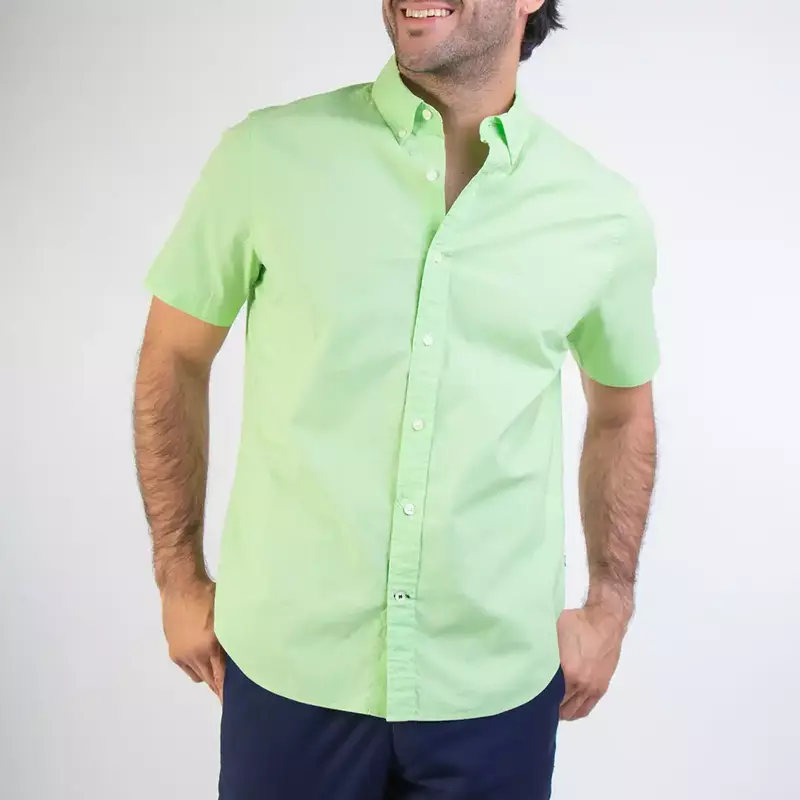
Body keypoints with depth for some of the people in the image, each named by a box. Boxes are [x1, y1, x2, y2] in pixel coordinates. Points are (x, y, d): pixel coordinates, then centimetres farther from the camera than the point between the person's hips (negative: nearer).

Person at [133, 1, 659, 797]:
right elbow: (173, 360, 2)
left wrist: (609, 608, 9)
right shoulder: (266, 155, -8)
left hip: (498, 683, 2)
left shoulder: (607, 214, -4)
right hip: (286, 667, 0)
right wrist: (180, 580, 3)